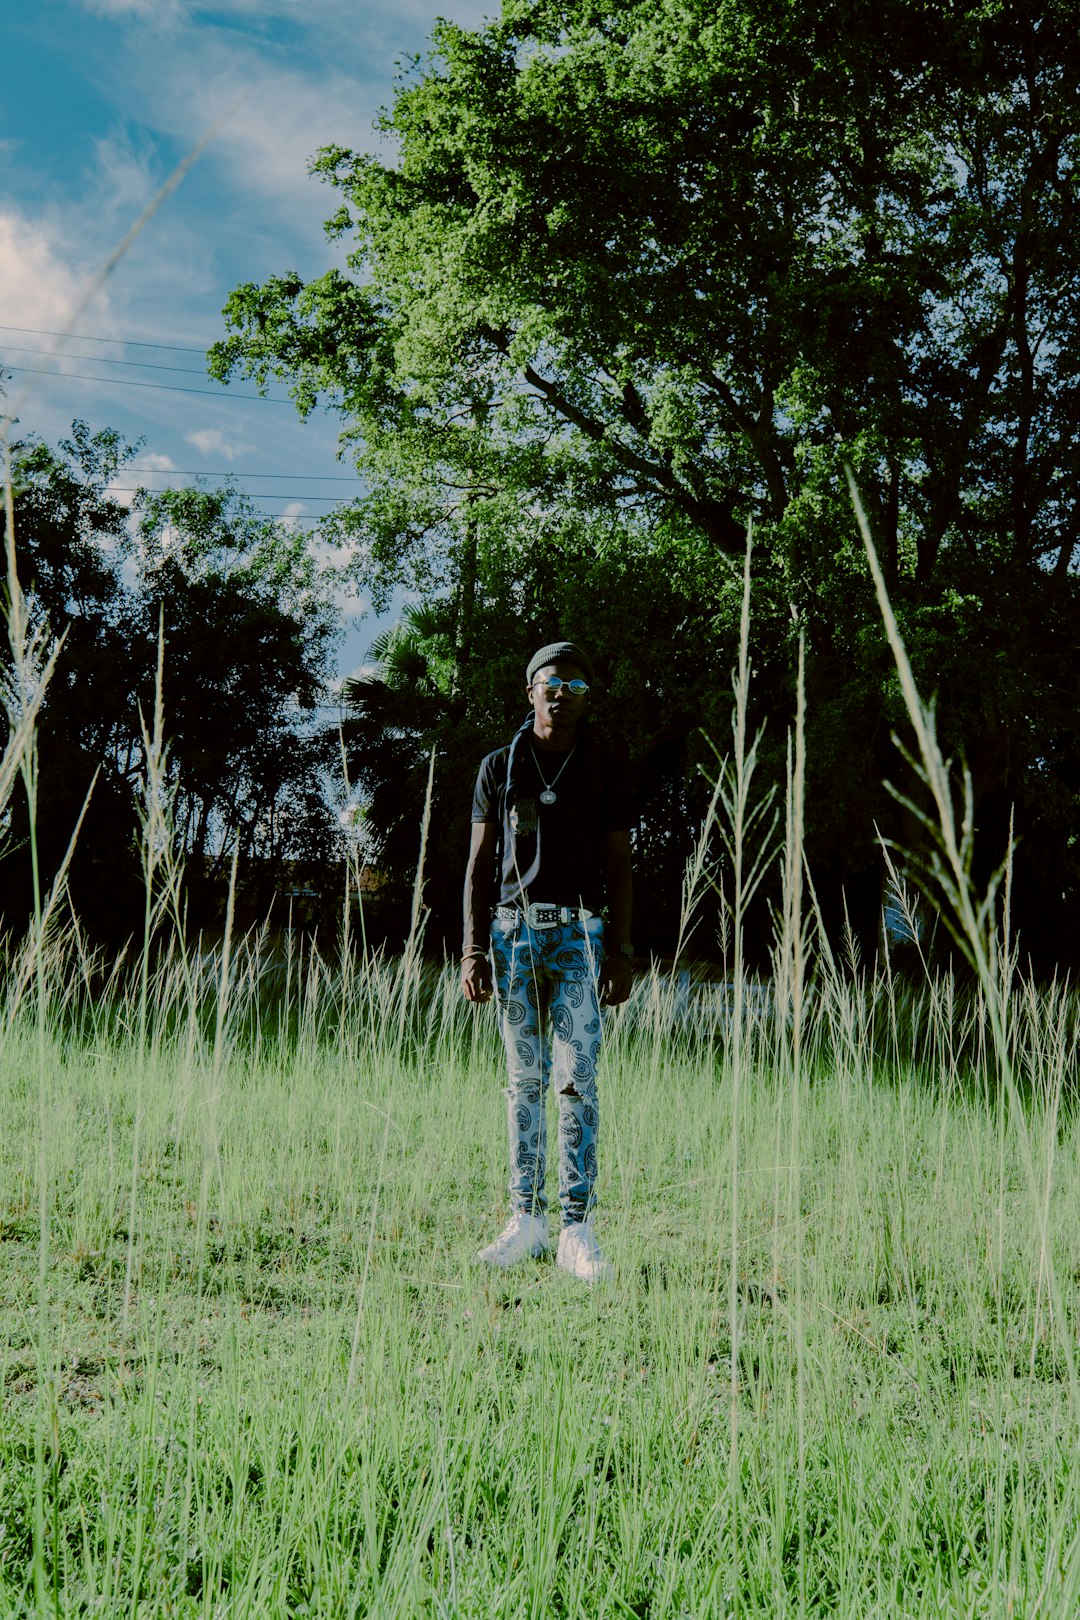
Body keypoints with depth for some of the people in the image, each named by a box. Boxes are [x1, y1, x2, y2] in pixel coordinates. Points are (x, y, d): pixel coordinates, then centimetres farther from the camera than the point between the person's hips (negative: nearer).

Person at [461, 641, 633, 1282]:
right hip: (514, 930, 1)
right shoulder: (500, 767, 9)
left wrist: (621, 953, -2)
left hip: (579, 934, -1)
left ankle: (577, 1230, -7)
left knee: (577, 1078, -9)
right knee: (524, 1080, 4)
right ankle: (527, 1219, 9)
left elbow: (619, 868, 7)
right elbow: (480, 864, 9)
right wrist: (473, 948, 0)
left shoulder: (606, 772, 8)